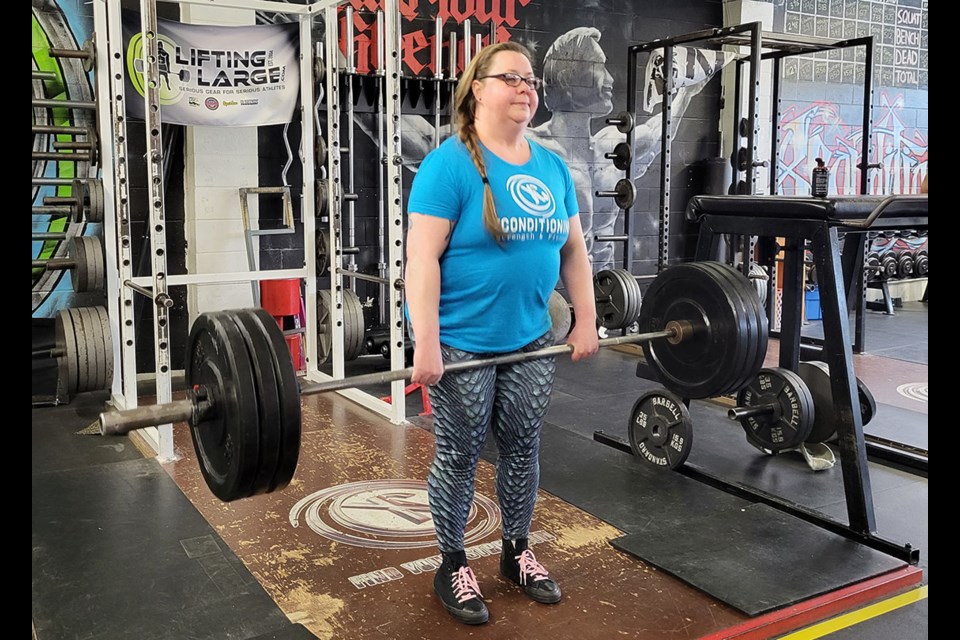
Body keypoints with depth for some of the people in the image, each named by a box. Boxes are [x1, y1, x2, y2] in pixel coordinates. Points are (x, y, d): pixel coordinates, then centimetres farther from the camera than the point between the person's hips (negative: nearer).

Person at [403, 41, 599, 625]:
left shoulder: (552, 167, 6)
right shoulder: (449, 165, -14)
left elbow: (574, 249, 12)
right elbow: (423, 258, -19)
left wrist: (586, 322, 7)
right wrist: (426, 346, -24)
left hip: (530, 340, 6)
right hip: (461, 342, -6)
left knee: (524, 447, 15)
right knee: (459, 454, 6)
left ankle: (518, 552, 34)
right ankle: (453, 566, 24)